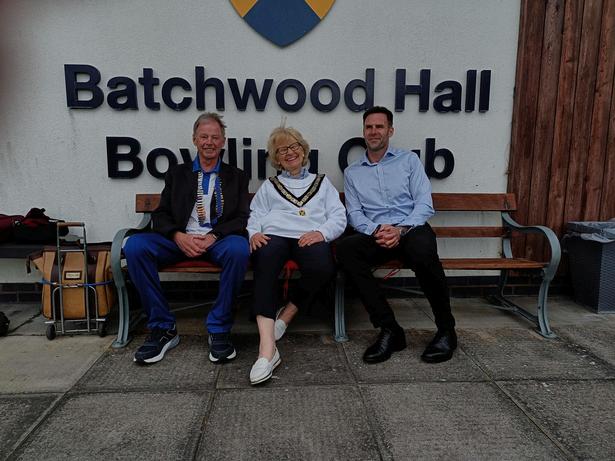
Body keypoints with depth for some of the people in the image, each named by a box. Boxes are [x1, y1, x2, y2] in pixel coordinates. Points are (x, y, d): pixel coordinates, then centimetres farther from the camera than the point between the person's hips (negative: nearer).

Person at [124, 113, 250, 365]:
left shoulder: (236, 177, 15)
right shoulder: (177, 173, 18)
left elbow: (243, 218, 3)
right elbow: (160, 215, 10)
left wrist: (214, 236, -15)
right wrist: (178, 236, -12)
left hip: (219, 241, -2)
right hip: (180, 240, 2)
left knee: (239, 247, -36)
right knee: (134, 245, -25)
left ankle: (219, 329, -20)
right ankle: (163, 327, -14)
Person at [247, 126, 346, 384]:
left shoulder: (322, 182, 29)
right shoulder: (269, 186, 32)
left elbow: (338, 217, 15)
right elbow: (255, 216, 18)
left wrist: (321, 232, -7)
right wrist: (254, 233, -6)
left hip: (310, 237, 0)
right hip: (274, 235, 0)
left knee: (322, 268, -36)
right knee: (264, 263, -37)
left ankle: (285, 315, -12)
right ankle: (267, 348, -44)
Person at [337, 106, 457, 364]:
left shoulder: (409, 160, 14)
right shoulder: (352, 173, 19)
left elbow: (425, 204, 3)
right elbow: (354, 214, 8)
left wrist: (401, 229, -16)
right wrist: (376, 230, -14)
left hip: (411, 229, -2)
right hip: (374, 234, 2)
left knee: (421, 250, -38)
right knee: (345, 250, -30)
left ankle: (446, 330, -15)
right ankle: (389, 329, -24)